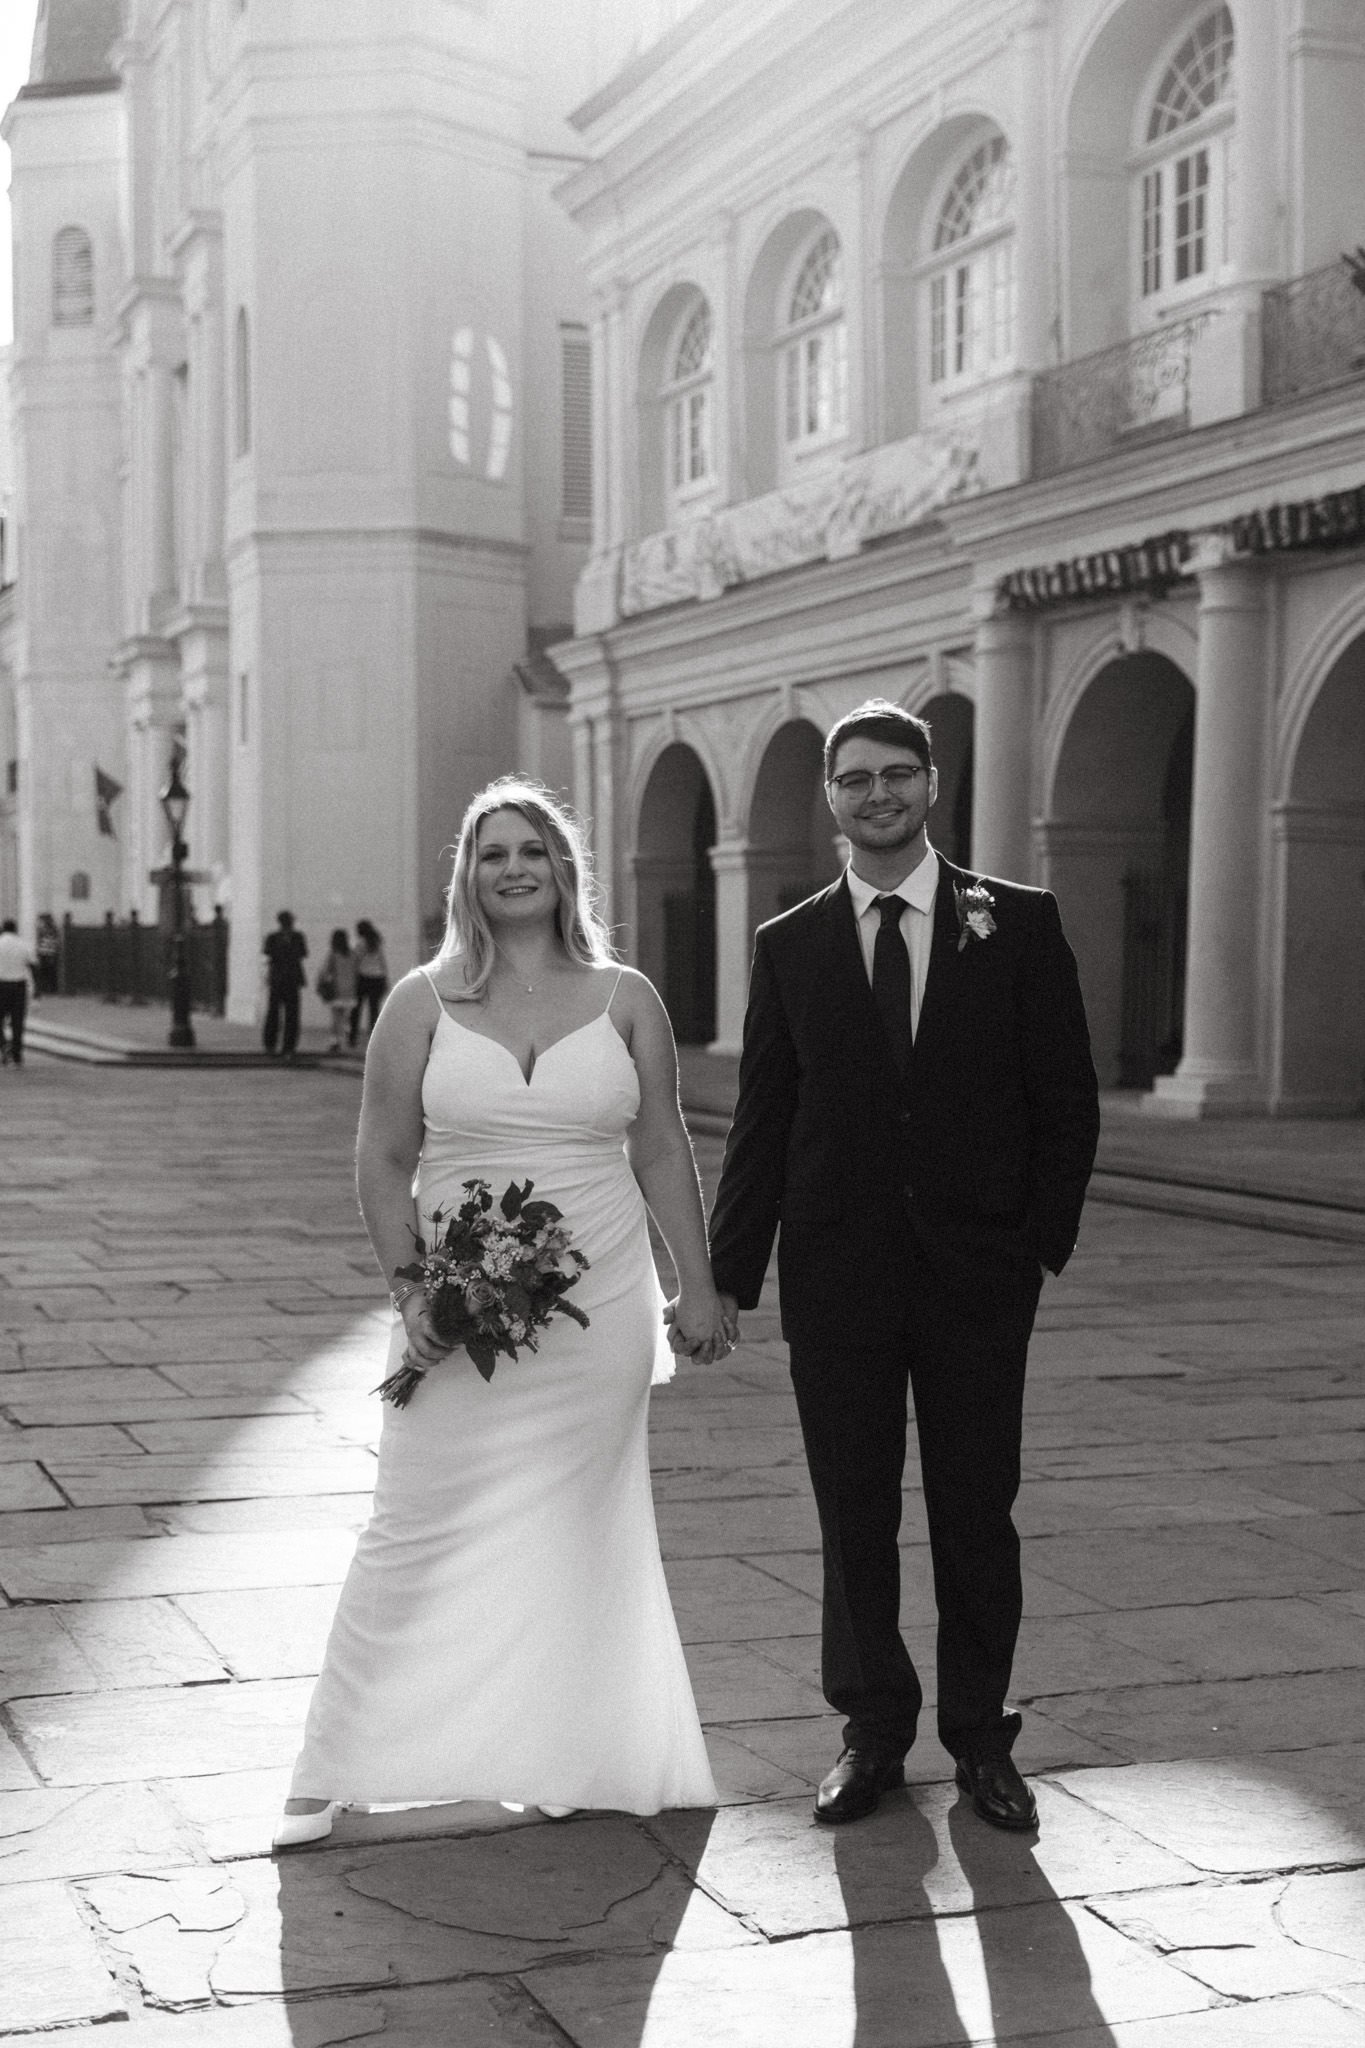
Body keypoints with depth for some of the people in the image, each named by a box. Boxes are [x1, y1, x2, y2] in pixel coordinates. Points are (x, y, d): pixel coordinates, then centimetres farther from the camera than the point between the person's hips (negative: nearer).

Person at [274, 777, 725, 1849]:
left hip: (600, 1310, 1)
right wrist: (411, 1286, -9)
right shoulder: (423, 1003, 1)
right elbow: (383, 1162, 2)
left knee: (582, 1531, 9)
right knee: (418, 1532, -1)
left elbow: (663, 1154, 7)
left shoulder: (625, 999, 4)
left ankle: (574, 1760, 23)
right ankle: (336, 1770, 10)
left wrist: (698, 1286, 4)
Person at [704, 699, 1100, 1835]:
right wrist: (729, 1274, 2)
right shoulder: (790, 944, 5)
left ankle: (981, 1736, 21)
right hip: (837, 1273, 1)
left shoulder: (1020, 923, 2)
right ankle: (873, 1729, 21)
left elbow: (1067, 1096, 2)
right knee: (854, 1514, 7)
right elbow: (761, 1120, 6)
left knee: (976, 1510, 7)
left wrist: (1046, 1240, -5)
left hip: (979, 1271, -1)